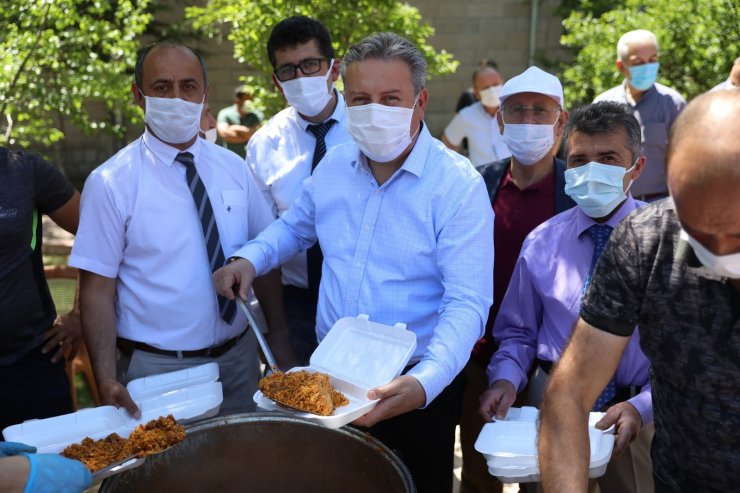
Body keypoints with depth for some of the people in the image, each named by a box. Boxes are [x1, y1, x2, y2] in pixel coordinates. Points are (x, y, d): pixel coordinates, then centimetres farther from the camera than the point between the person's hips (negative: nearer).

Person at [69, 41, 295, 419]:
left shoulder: (234, 168, 1)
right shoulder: (111, 183, -10)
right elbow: (97, 289, -12)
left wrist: (279, 341, 1)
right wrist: (106, 380, -20)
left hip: (238, 360, 4)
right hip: (154, 369, -3)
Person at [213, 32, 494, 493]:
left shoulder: (459, 185, -17)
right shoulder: (334, 166, 1)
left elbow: (467, 304, -22)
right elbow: (295, 226, 19)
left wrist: (424, 383, -37)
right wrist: (249, 259, 0)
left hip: (416, 390, -4)